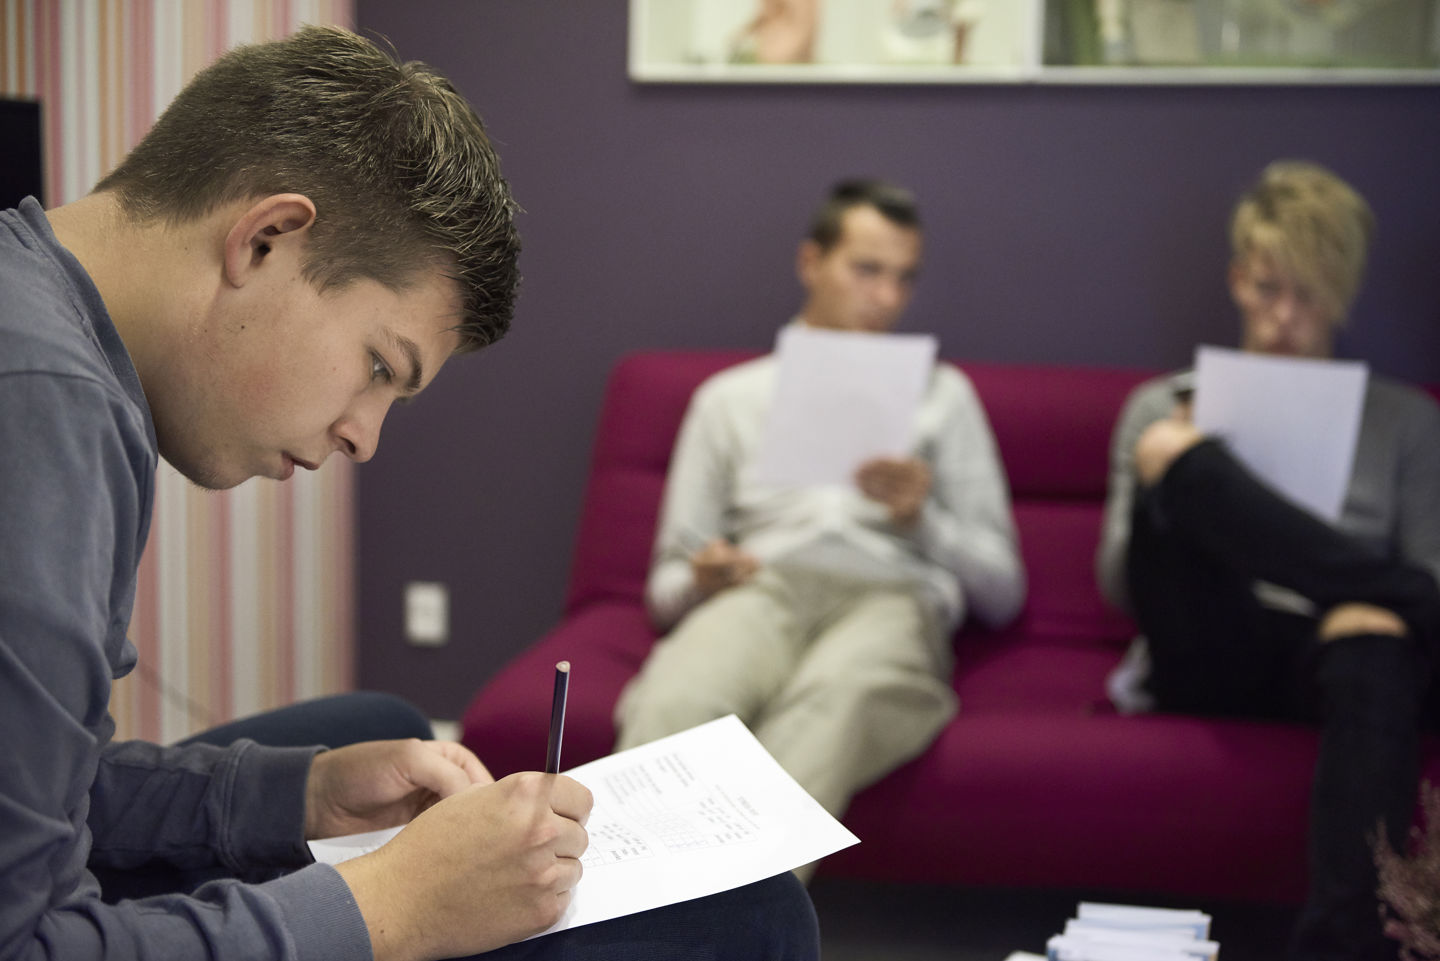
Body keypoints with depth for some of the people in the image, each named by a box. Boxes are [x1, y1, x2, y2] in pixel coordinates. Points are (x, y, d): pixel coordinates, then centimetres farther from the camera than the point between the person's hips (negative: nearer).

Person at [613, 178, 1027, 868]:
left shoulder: (941, 394, 28)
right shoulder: (730, 397, 28)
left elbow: (1002, 591, 20)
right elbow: (666, 587, 23)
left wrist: (921, 519, 1)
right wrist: (699, 582, -2)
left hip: (890, 600, -1)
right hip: (762, 591, 1)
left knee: (830, 696, -41)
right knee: (677, 699, -38)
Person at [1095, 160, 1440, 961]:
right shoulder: (1168, 405, 22)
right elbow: (1119, 583, 15)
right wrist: (1184, 481, -3)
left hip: (1327, 655, 0)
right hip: (1210, 659, 0)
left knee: (1376, 639, -41)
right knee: (1167, 450, -25)